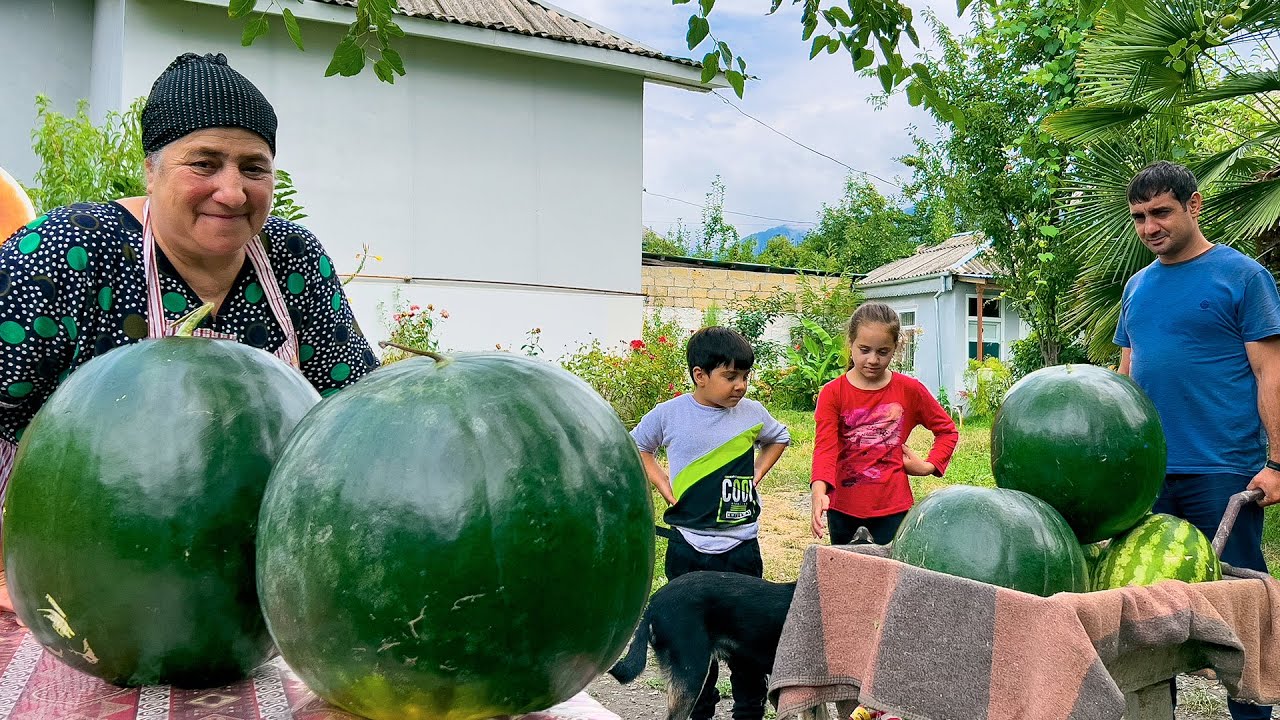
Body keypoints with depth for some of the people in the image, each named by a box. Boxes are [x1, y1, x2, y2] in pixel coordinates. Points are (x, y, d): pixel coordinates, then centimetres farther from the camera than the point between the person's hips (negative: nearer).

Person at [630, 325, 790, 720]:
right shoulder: (669, 414, -8)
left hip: (741, 548, 1)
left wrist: (757, 474, 4)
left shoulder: (752, 413, -4)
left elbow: (778, 439, 18)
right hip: (687, 549, 0)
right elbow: (636, 446, 10)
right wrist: (662, 484, -2)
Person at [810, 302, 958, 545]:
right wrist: (819, 491, -34)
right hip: (842, 507, 0)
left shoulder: (910, 390, -2)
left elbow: (947, 431, 11)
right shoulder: (832, 393, -6)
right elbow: (825, 446, -18)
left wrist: (928, 466, -4)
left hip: (892, 507, 0)